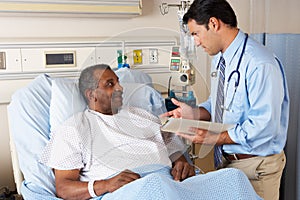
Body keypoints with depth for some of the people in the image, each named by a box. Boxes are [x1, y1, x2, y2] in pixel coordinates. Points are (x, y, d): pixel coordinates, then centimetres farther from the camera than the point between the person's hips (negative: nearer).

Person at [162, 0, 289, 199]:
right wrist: (194, 113, -3)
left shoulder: (260, 64, -24)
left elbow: (264, 125, -27)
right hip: (225, 160, 8)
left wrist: (215, 138, -23)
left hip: (256, 167, -8)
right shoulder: (219, 59, 6)